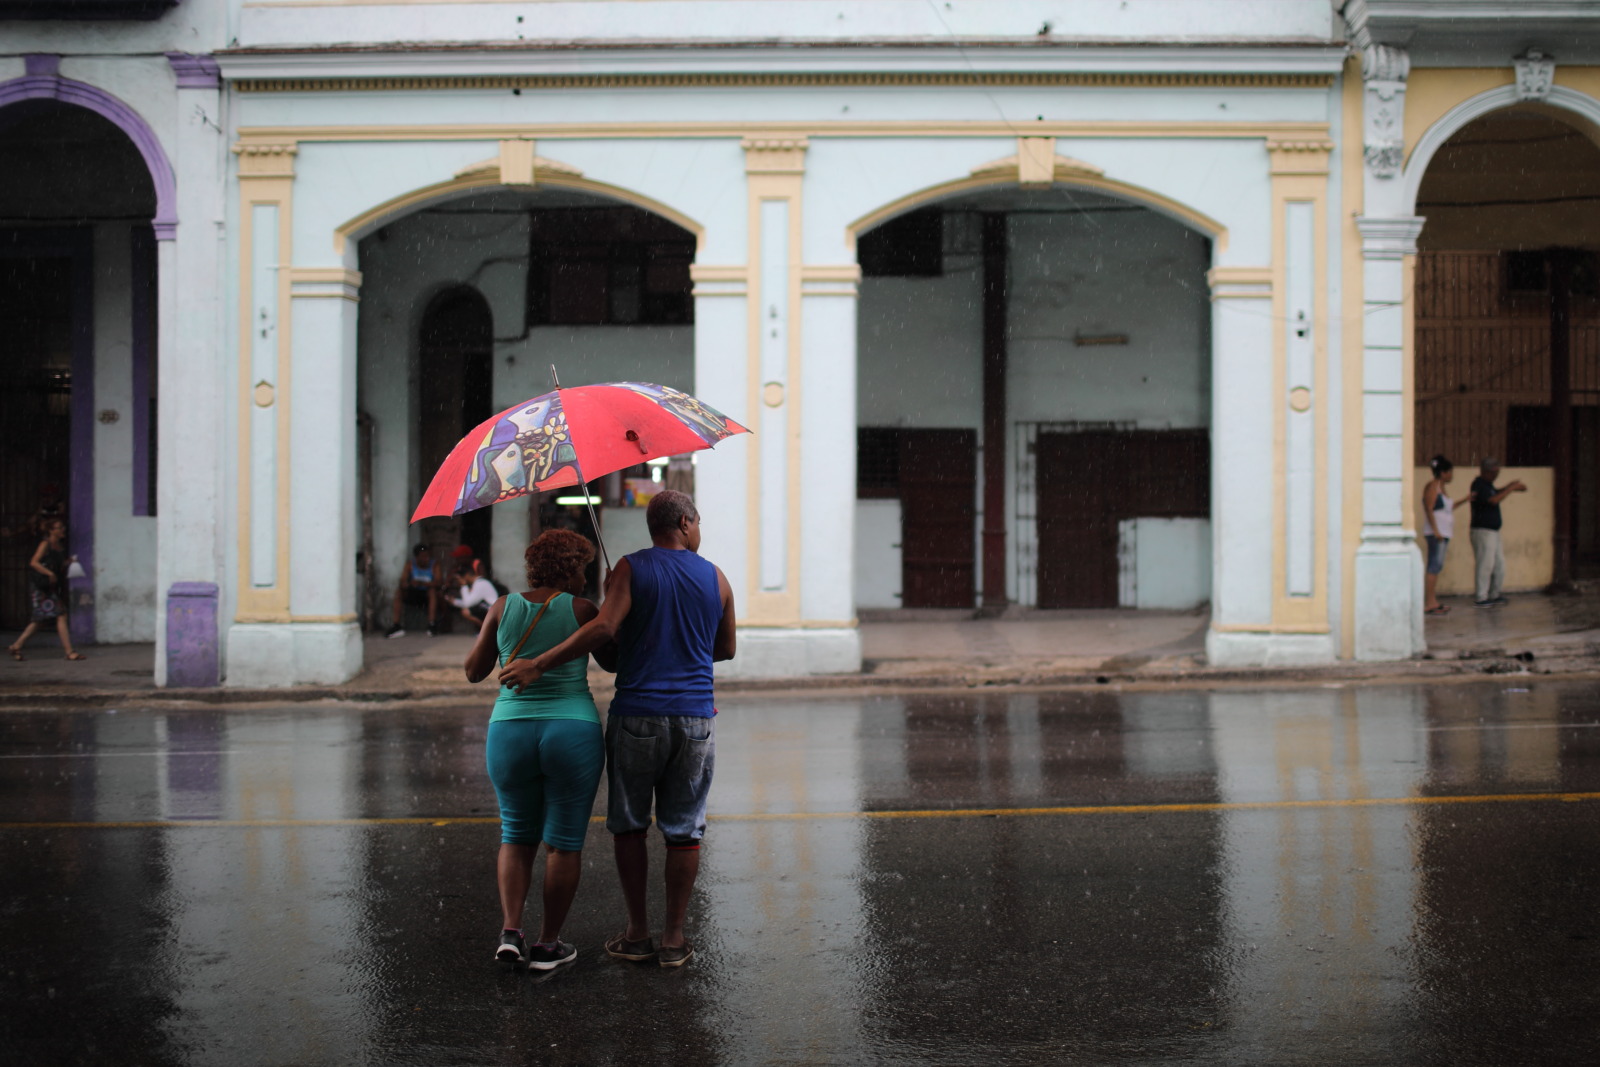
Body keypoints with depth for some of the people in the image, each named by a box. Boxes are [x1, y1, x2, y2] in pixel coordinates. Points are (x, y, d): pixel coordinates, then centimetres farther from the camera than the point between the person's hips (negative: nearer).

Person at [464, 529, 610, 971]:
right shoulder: (581, 610, -4)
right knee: (565, 842, 9)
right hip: (573, 732, -3)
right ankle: (548, 944, 11)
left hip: (510, 733, 3)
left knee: (517, 835, 18)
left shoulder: (503, 608, 3)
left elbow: (473, 671, 11)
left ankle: (510, 931, 2)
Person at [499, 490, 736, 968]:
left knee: (628, 825, 12)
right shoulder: (715, 578, 6)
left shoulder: (632, 569, -2)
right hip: (695, 716, 2)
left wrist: (538, 664, -14)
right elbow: (726, 649, 16)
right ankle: (673, 938, 10)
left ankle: (637, 933, 14)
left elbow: (604, 628, -18)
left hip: (637, 717, -1)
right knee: (683, 830, 8)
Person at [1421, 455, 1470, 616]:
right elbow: (1429, 509, -16)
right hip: (1437, 533, -10)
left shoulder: (1441, 488, 20)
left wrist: (1465, 500, 26)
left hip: (1444, 533, 10)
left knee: (1437, 567, 8)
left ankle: (1434, 602, 10)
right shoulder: (1432, 487, -9)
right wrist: (1435, 530, -21)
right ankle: (1431, 604, -15)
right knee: (1434, 566, -12)